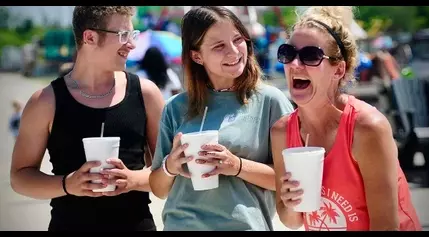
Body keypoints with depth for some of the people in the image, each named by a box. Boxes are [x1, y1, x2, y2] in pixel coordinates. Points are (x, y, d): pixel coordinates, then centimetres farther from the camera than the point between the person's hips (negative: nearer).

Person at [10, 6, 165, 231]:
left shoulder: (145, 93, -1)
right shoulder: (46, 102, -5)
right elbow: (20, 176, -1)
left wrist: (134, 179, -16)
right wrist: (67, 184, -17)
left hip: (137, 224, 1)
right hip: (70, 225, -1)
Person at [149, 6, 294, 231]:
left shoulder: (269, 100, -6)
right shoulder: (176, 108, 1)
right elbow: (159, 189, 8)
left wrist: (238, 166, -20)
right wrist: (169, 167, -12)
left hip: (245, 225, -2)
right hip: (180, 225, 2)